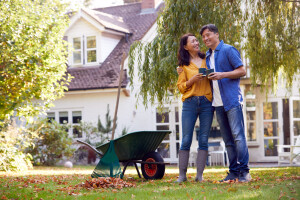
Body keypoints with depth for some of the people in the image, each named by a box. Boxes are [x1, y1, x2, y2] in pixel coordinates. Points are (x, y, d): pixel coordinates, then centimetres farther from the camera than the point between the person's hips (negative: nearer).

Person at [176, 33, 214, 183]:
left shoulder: (207, 60, 13)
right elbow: (180, 87, 5)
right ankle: (182, 174, 2)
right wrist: (192, 80, -11)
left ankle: (199, 174, 4)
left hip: (207, 102, 1)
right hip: (190, 103, -1)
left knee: (203, 139, 0)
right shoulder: (184, 65, 9)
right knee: (186, 139, -4)